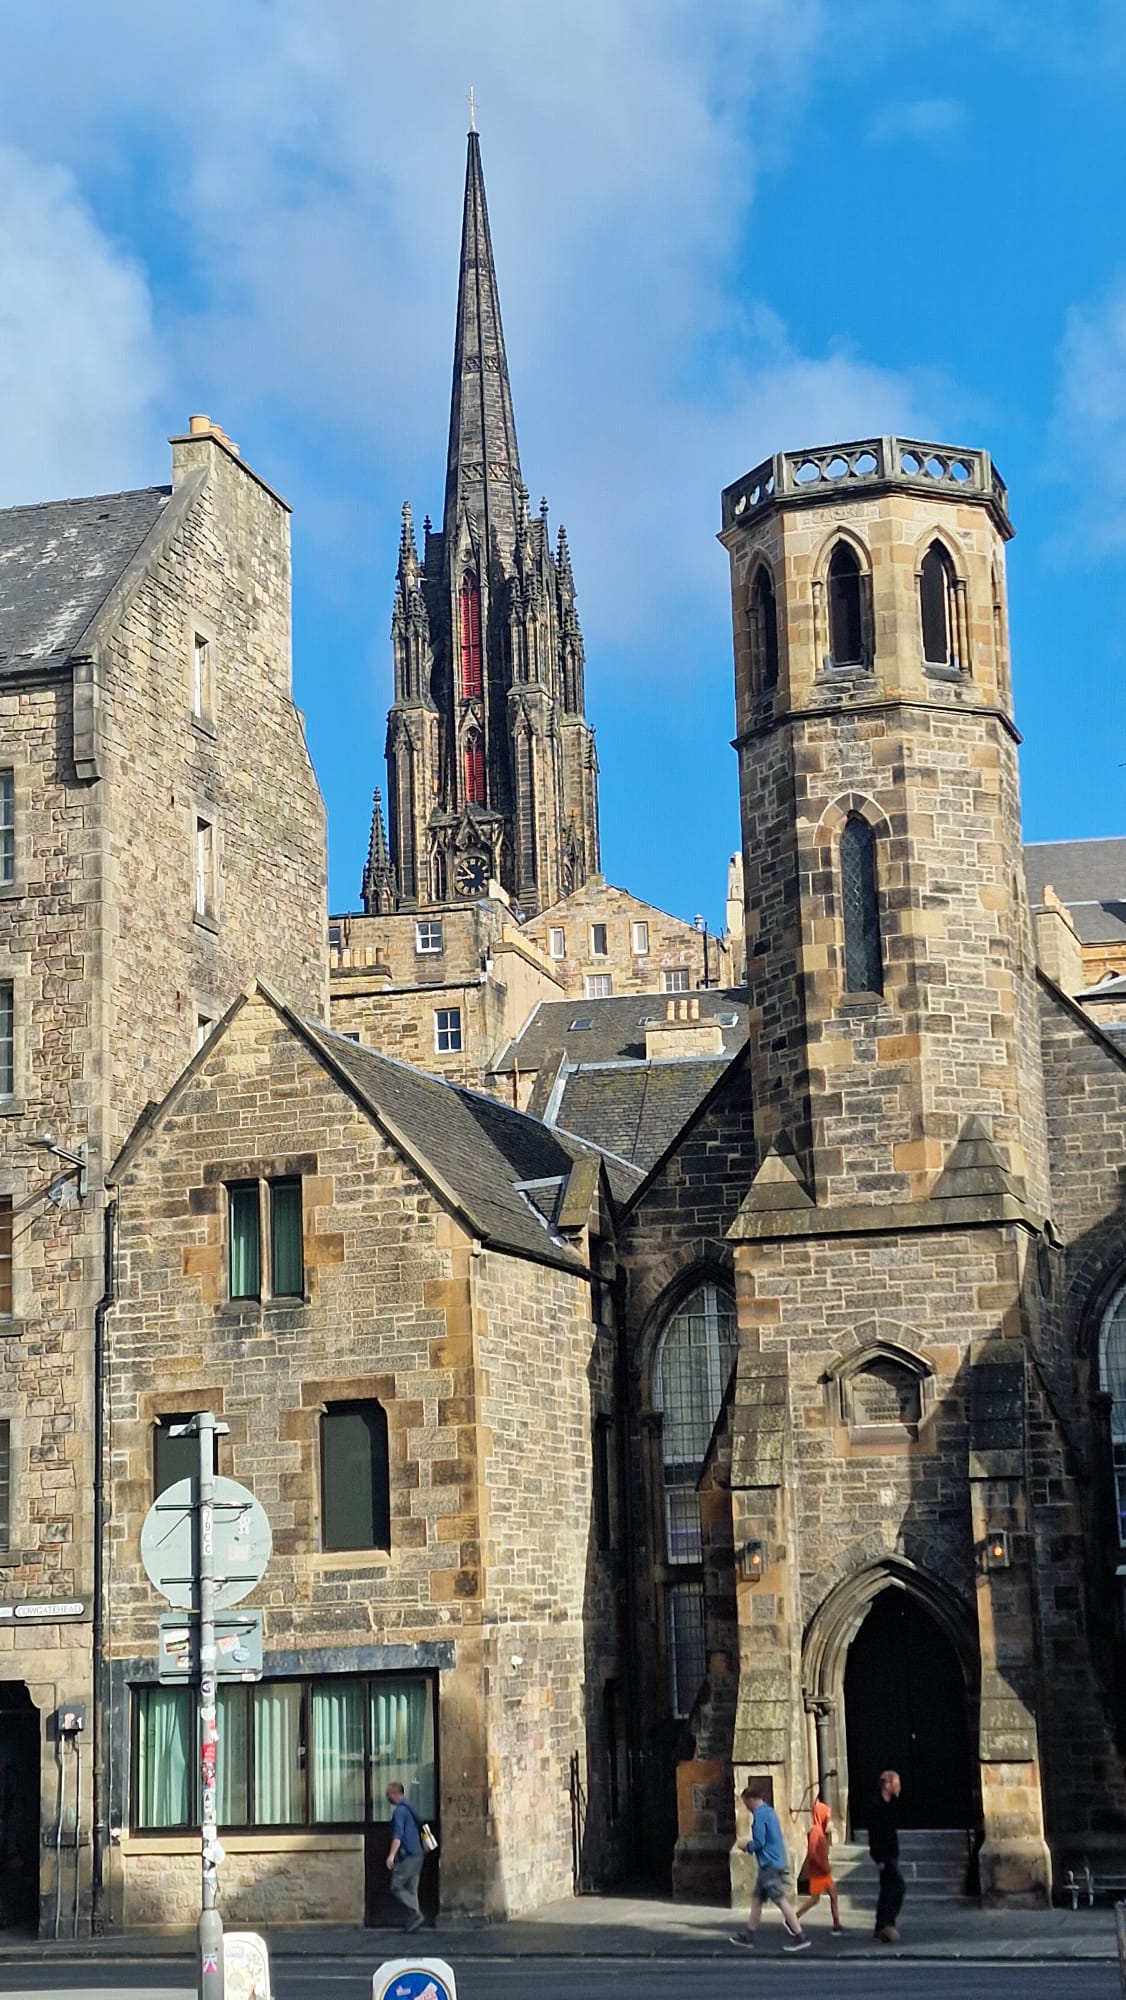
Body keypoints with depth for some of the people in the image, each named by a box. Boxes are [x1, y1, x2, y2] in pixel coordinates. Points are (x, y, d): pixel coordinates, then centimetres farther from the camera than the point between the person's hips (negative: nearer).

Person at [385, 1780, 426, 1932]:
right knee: (411, 1890, 9)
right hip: (418, 1855, 9)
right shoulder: (410, 1808, 19)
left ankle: (416, 1914, -13)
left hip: (407, 1856, -9)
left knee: (396, 1887, -5)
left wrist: (391, 1855, -26)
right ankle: (414, 1920, 4)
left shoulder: (399, 1810, -10)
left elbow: (398, 1835, -21)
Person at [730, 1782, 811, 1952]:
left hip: (769, 1864, -10)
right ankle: (748, 1936, 21)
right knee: (756, 1899, 15)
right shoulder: (770, 1811, 15)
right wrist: (751, 1845, 17)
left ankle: (800, 1937, -9)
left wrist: (748, 1846, 0)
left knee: (781, 1899, -8)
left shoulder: (759, 1815, -14)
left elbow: (759, 1842, -19)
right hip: (778, 1861, 10)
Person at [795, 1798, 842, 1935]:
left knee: (833, 1895, 6)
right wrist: (826, 1867, -19)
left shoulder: (821, 1831, 11)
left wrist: (827, 1866, 7)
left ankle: (837, 1925, 7)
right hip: (817, 1871, -9)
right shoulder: (815, 1831, -18)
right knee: (814, 1898, -3)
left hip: (824, 1871, 9)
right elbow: (813, 1853, -25)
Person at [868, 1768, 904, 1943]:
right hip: (884, 1855, -9)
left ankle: (881, 1928, 17)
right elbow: (874, 1835, -19)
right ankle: (888, 1923, -15)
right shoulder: (878, 1807, -16)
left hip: (891, 1854, 9)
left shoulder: (891, 1805, 12)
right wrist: (879, 1859, -21)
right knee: (900, 1886, -17)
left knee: (887, 1890, 12)